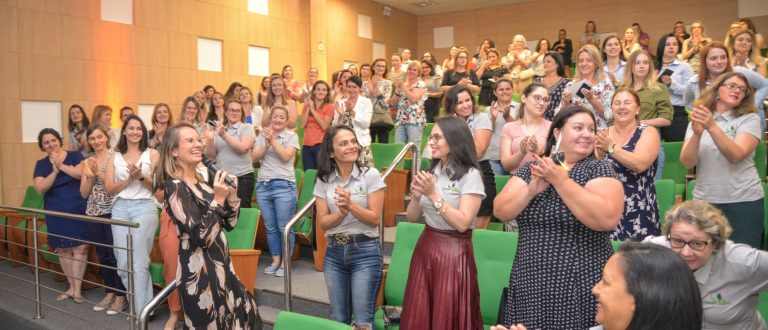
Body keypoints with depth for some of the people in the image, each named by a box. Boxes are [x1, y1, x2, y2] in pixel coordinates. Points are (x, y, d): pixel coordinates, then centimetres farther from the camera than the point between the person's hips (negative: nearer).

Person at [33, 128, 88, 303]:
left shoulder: (75, 155, 1)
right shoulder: (41, 164, 6)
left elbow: (82, 173, -16)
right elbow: (40, 189, -7)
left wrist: (61, 165, -15)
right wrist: (55, 171, -16)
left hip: (78, 210, -2)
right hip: (56, 213, 3)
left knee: (80, 248, -7)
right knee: (63, 250, 7)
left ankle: (77, 288, -1)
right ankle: (71, 286, 20)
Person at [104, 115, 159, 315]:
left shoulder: (151, 153, 4)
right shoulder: (115, 157, 12)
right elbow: (109, 189, 5)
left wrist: (141, 176, -15)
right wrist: (129, 179, -8)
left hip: (144, 207, -3)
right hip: (120, 208, 3)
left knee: (139, 262, -5)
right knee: (123, 263, 3)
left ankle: (141, 310, 2)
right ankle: (142, 302, 17)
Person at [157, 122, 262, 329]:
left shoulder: (200, 182, 10)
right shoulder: (175, 187, -16)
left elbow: (229, 224, 12)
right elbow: (202, 236, -24)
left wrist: (231, 194, -2)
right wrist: (218, 199, -21)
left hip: (220, 265, 9)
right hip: (199, 272, -9)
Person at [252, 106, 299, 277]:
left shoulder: (292, 136, 1)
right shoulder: (262, 135, 12)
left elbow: (285, 157, -11)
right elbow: (255, 157, 3)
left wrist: (273, 140, -15)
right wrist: (267, 144, -11)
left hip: (283, 186, -4)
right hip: (263, 186, 4)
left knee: (284, 227, -1)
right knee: (270, 227, 10)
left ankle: (285, 262, 11)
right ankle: (275, 260, 23)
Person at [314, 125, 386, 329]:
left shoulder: (370, 175, -7)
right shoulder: (324, 180, 2)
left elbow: (375, 219, -9)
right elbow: (322, 223, -1)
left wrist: (351, 205, -23)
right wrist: (341, 213, -19)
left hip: (365, 251, -3)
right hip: (334, 252, 3)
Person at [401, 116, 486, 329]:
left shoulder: (470, 175, -11)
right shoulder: (431, 172, 7)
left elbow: (462, 223, -20)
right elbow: (412, 218, 9)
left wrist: (433, 194, -20)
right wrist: (417, 197, -10)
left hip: (453, 253, -5)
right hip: (425, 249, 6)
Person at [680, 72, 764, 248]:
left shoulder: (750, 119, 0)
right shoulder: (698, 119, 6)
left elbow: (736, 155, -17)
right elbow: (687, 162, -7)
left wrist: (712, 127, -28)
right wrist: (697, 134, -23)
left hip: (743, 201, -2)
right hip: (704, 200, 2)